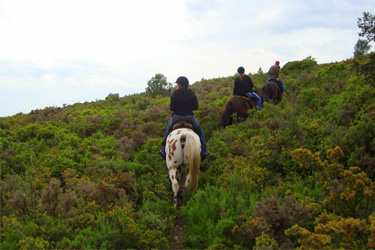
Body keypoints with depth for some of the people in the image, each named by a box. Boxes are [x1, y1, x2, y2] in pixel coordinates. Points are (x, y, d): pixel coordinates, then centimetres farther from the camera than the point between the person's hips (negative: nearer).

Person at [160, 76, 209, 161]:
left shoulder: (175, 94, -10)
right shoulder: (192, 94, -4)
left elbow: (172, 108, -10)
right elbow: (196, 107, -2)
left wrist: (170, 105, 11)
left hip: (177, 117, -1)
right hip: (189, 118, 1)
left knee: (167, 133, 22)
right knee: (200, 133, 20)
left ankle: (164, 153, 24)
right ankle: (203, 152, 20)